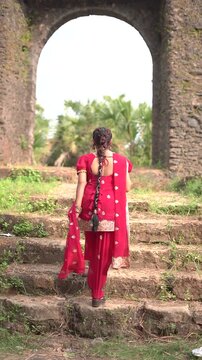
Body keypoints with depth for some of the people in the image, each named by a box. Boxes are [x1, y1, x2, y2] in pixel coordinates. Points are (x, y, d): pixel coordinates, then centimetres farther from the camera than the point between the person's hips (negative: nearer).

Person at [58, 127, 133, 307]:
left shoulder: (85, 159, -1)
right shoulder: (121, 160, -2)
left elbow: (81, 184, -9)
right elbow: (127, 187, 1)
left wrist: (77, 208, -10)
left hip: (90, 207, 2)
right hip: (111, 209, -1)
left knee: (92, 247, 23)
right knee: (103, 251, 7)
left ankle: (93, 282, 39)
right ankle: (97, 294, 13)